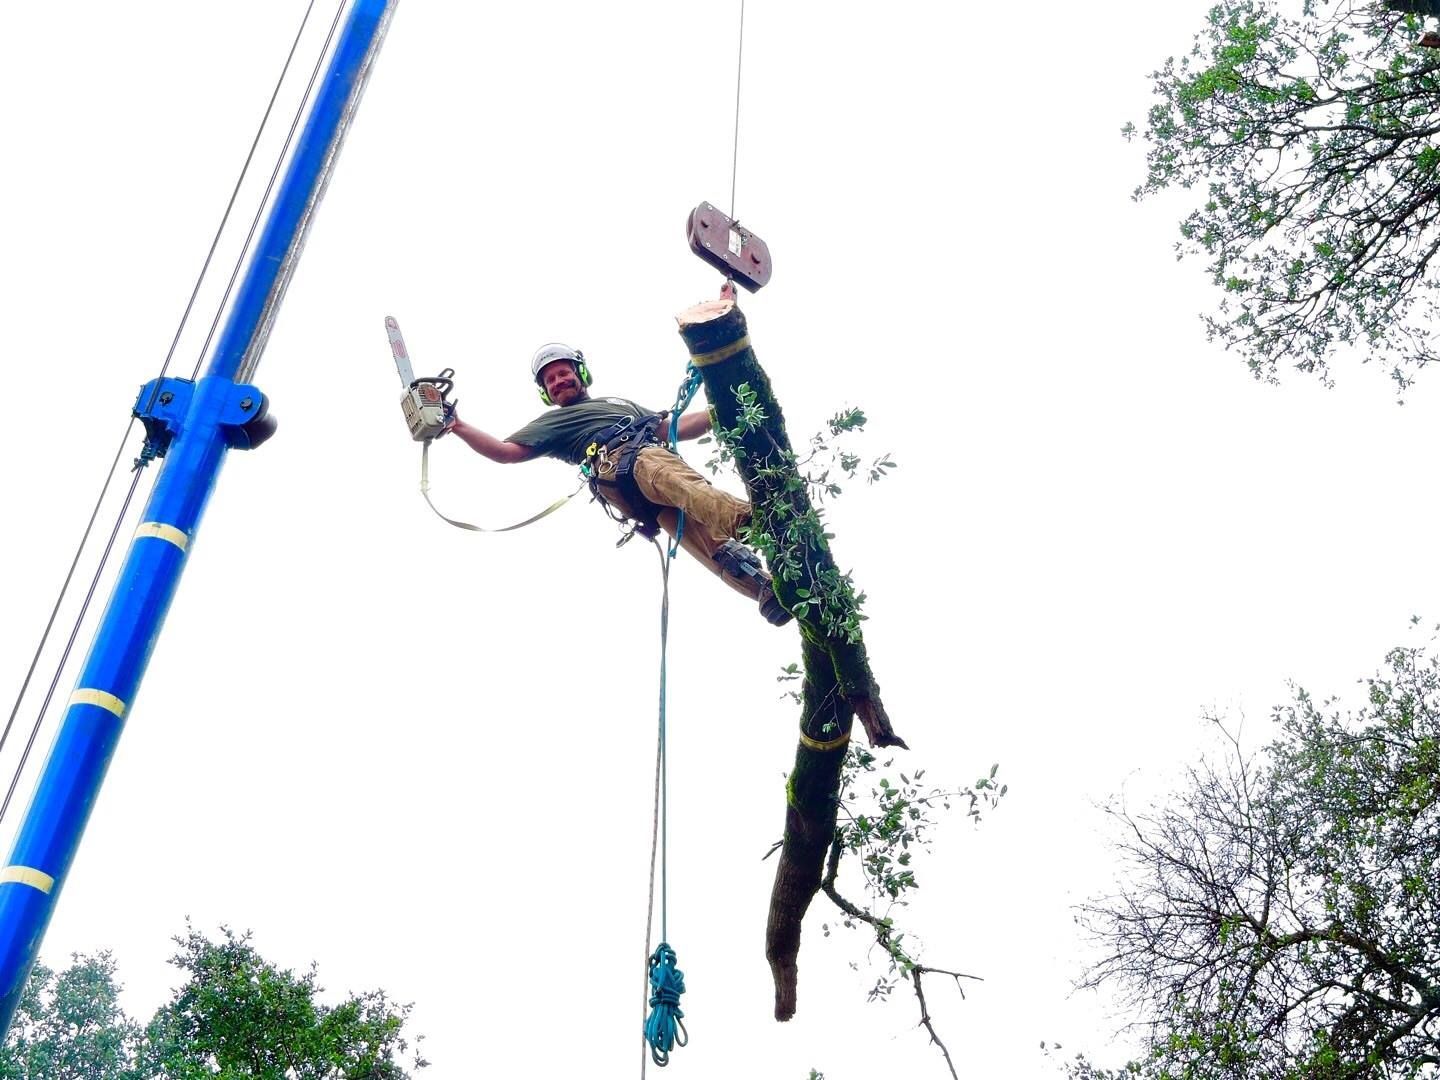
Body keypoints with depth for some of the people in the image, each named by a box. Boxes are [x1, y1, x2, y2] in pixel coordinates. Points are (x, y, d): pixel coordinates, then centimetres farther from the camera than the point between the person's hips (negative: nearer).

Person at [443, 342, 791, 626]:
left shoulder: (622, 402, 45)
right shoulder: (552, 422, 35)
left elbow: (673, 429, 37)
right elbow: (506, 452, 21)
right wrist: (458, 427, 10)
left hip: (654, 453, 4)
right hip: (614, 466, -4)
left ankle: (767, 589, -51)